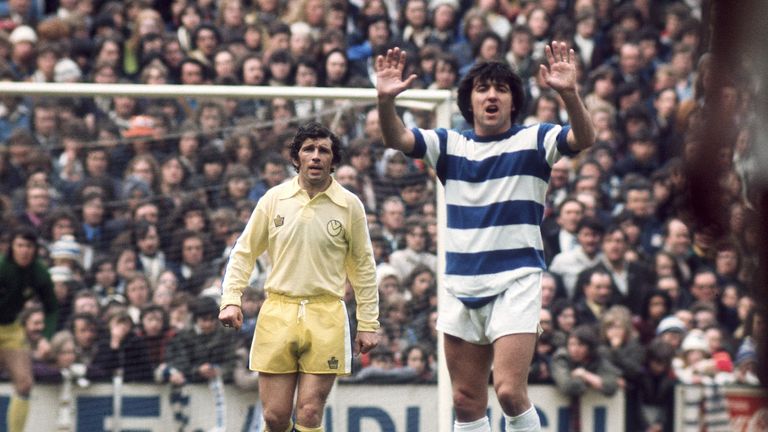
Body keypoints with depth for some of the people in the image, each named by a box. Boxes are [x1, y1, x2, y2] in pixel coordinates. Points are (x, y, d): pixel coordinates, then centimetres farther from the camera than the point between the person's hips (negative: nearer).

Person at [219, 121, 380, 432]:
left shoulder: (349, 205, 3)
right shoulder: (274, 199, 5)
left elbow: (363, 267, 8)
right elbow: (244, 252, 11)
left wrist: (368, 324, 6)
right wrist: (231, 299, -1)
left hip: (325, 316, -1)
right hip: (278, 313, 1)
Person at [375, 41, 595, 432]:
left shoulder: (532, 141, 1)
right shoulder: (450, 145, 11)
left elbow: (583, 139, -16)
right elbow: (396, 139, -2)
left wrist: (569, 93, -35)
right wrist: (385, 99, -24)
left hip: (515, 281, -4)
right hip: (461, 286, 4)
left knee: (509, 390, -17)